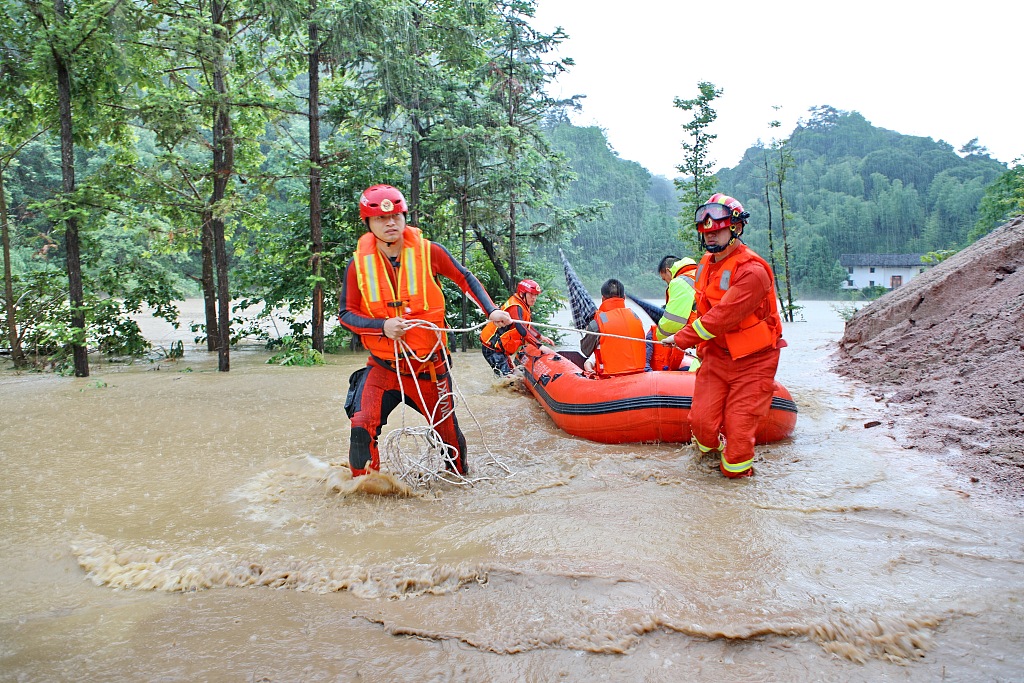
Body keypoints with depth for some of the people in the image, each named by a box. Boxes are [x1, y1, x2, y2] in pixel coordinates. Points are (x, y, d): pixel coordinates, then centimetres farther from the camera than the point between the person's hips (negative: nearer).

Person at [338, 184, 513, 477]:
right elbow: (346, 314, 0)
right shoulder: (359, 263, -6)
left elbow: (465, 279, 7)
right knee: (362, 428, -18)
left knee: (447, 432, 11)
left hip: (430, 364, 0)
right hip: (383, 366, 0)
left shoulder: (428, 252, -6)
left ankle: (460, 479, 42)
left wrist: (491, 310, -3)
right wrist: (382, 326, -17)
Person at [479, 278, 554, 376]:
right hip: (492, 347, -10)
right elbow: (521, 329, -35)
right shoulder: (515, 307, -21)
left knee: (510, 374, 15)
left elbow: (527, 326, 25)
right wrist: (540, 346, -40)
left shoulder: (524, 307, 10)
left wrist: (541, 337, 13)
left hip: (500, 347, 10)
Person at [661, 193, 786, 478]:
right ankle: (712, 448, 27)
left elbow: (722, 316, -24)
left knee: (738, 427, -7)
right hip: (716, 356, 6)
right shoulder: (706, 264, 7)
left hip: (752, 361, -6)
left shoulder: (752, 271, -21)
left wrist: (682, 339, -15)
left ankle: (738, 466, 22)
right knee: (702, 421, -5)